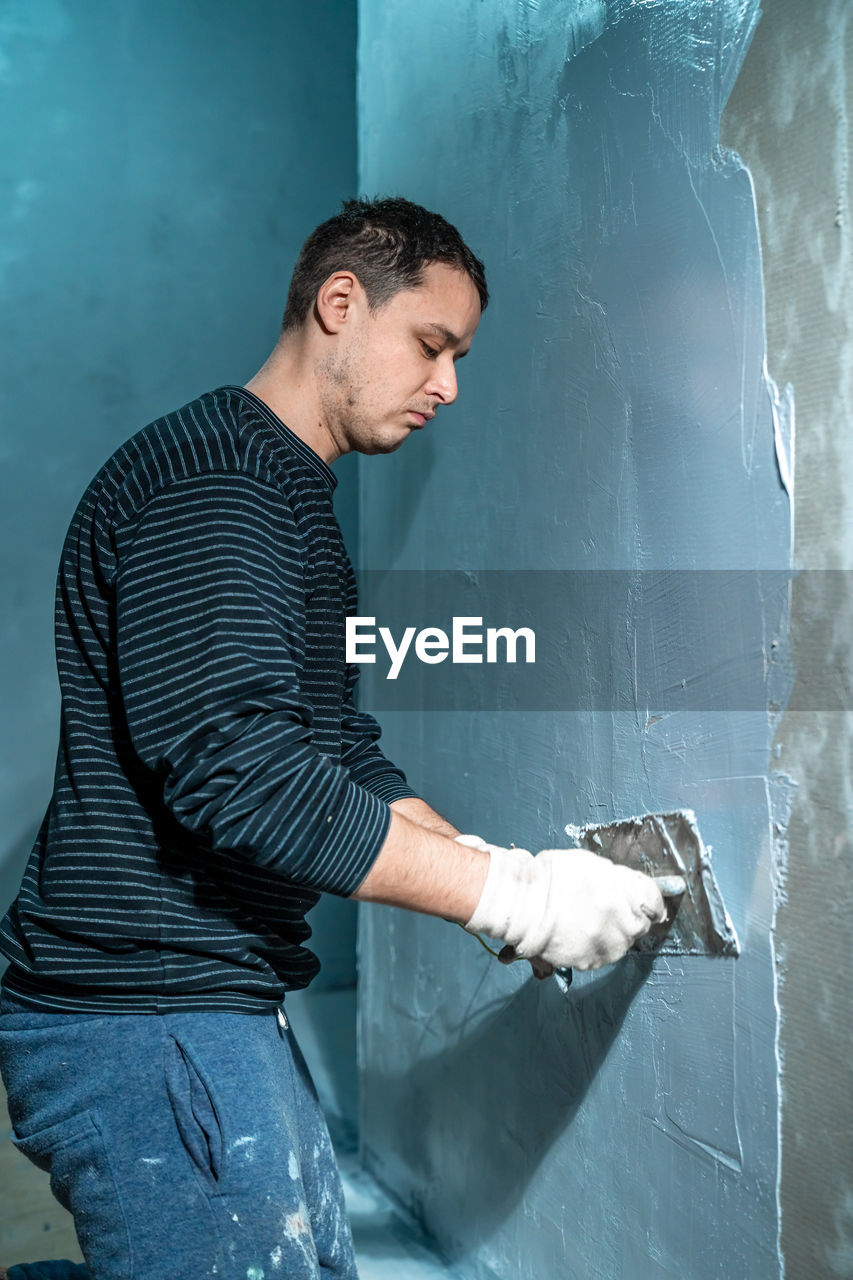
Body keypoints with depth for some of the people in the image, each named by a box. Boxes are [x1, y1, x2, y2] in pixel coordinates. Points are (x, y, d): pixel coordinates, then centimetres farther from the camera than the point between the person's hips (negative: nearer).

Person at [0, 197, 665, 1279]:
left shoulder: (288, 500, 20)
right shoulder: (209, 475, -15)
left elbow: (341, 755, 18)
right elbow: (233, 769, -26)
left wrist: (506, 878, 3)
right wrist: (510, 893, -21)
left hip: (218, 1010, 10)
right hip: (147, 1024, -10)